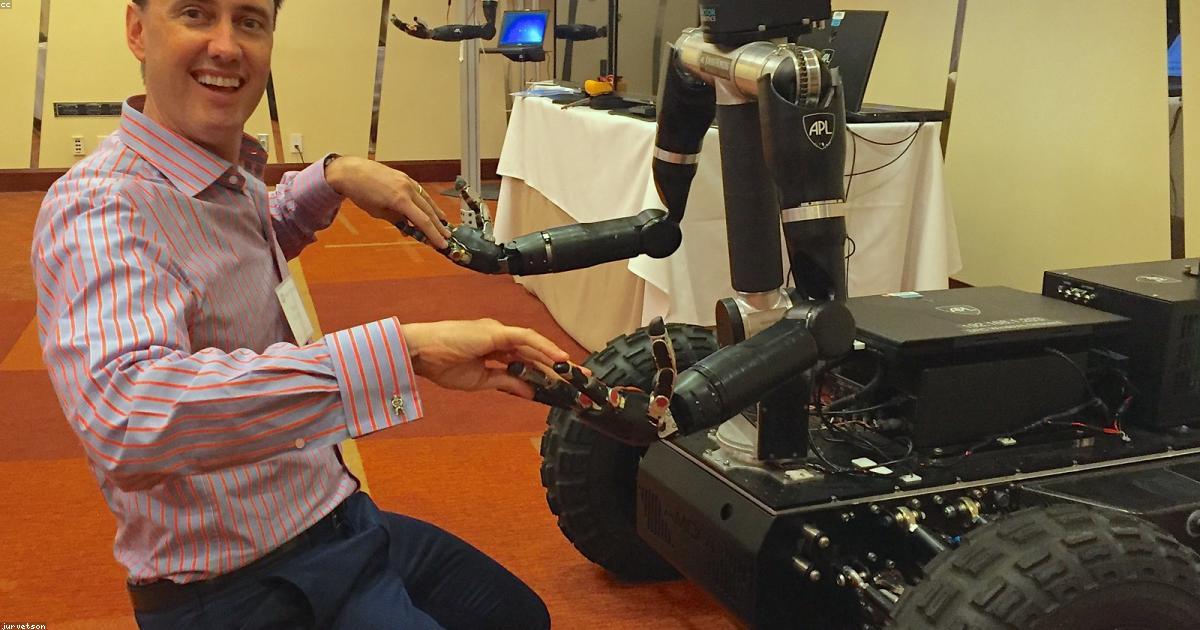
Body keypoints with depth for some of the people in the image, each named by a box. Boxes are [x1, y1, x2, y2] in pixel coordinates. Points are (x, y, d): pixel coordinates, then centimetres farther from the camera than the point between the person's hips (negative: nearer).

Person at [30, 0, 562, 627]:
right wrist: (401, 348, -49)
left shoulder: (233, 177, 2)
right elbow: (127, 417, -44)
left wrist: (333, 177, 5)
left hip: (341, 518, 9)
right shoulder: (96, 206, -25)